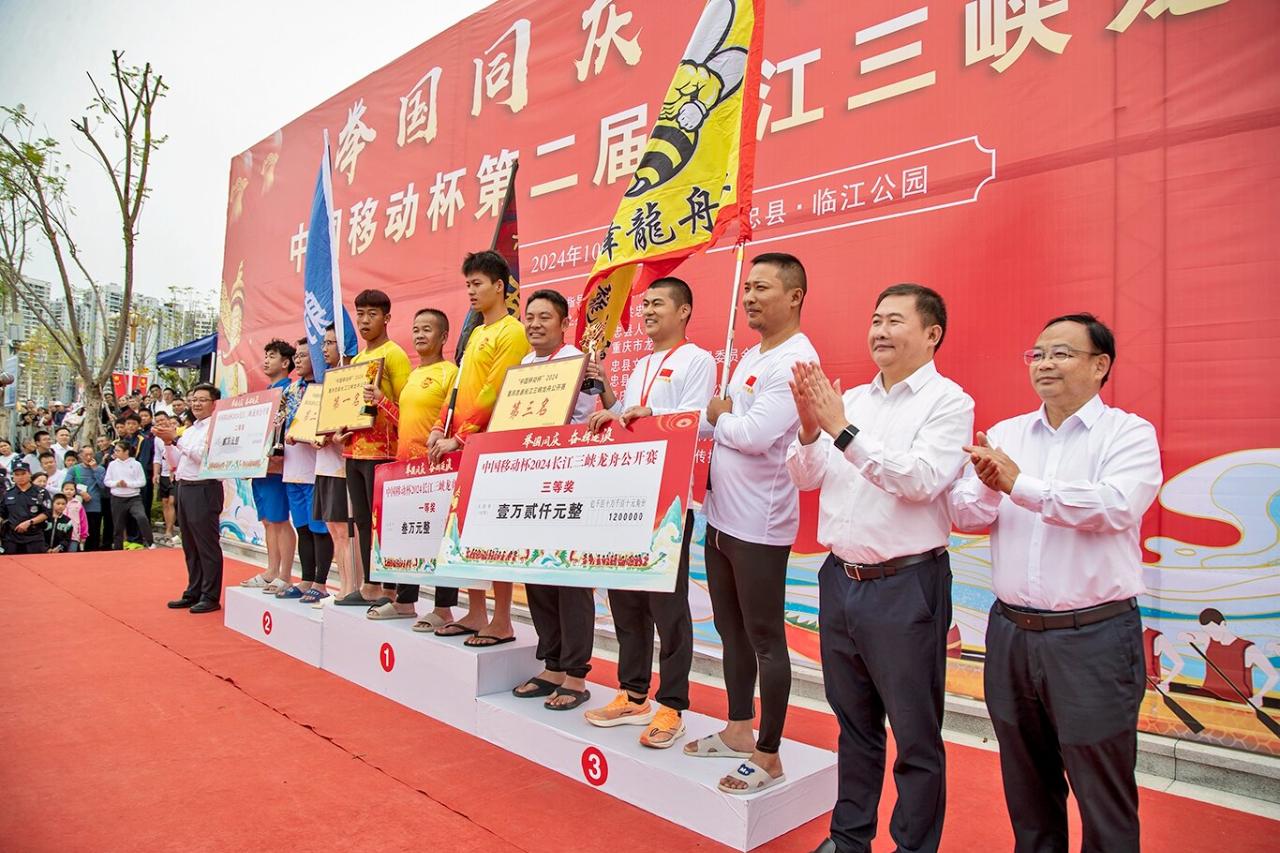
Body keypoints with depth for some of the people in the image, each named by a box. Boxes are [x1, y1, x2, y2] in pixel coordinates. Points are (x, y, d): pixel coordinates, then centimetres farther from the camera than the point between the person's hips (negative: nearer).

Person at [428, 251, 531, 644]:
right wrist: (440, 428, 6)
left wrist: (460, 438, -16)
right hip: (461, 445, 9)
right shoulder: (475, 334, 20)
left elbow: (493, 393, -15)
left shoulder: (512, 332, -8)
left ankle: (502, 622, 4)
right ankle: (475, 613, 20)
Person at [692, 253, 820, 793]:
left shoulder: (795, 360, -16)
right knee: (731, 631, 19)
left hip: (759, 525, -9)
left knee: (765, 639, 3)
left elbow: (754, 434, -25)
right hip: (720, 516, 9)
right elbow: (722, 422, 14)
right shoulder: (750, 356, 14)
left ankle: (768, 755, 18)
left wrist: (719, 418, -6)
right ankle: (738, 731, 35)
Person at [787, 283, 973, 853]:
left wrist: (844, 430, -24)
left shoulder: (948, 401, -7)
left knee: (915, 736, 8)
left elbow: (921, 480, -22)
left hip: (905, 586, -6)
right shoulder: (851, 399, 10)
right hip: (840, 579, 6)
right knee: (854, 722, 20)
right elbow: (804, 477, 6)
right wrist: (809, 427, -12)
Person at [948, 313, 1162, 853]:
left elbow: (1116, 506, -22)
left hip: (1093, 637, -4)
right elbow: (965, 516, 0)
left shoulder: (1129, 433, -4)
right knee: (1026, 788, 20)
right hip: (1011, 631, 4)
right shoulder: (1004, 435, 7)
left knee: (1103, 796, 10)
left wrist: (1020, 484, -24)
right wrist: (988, 487, -20)